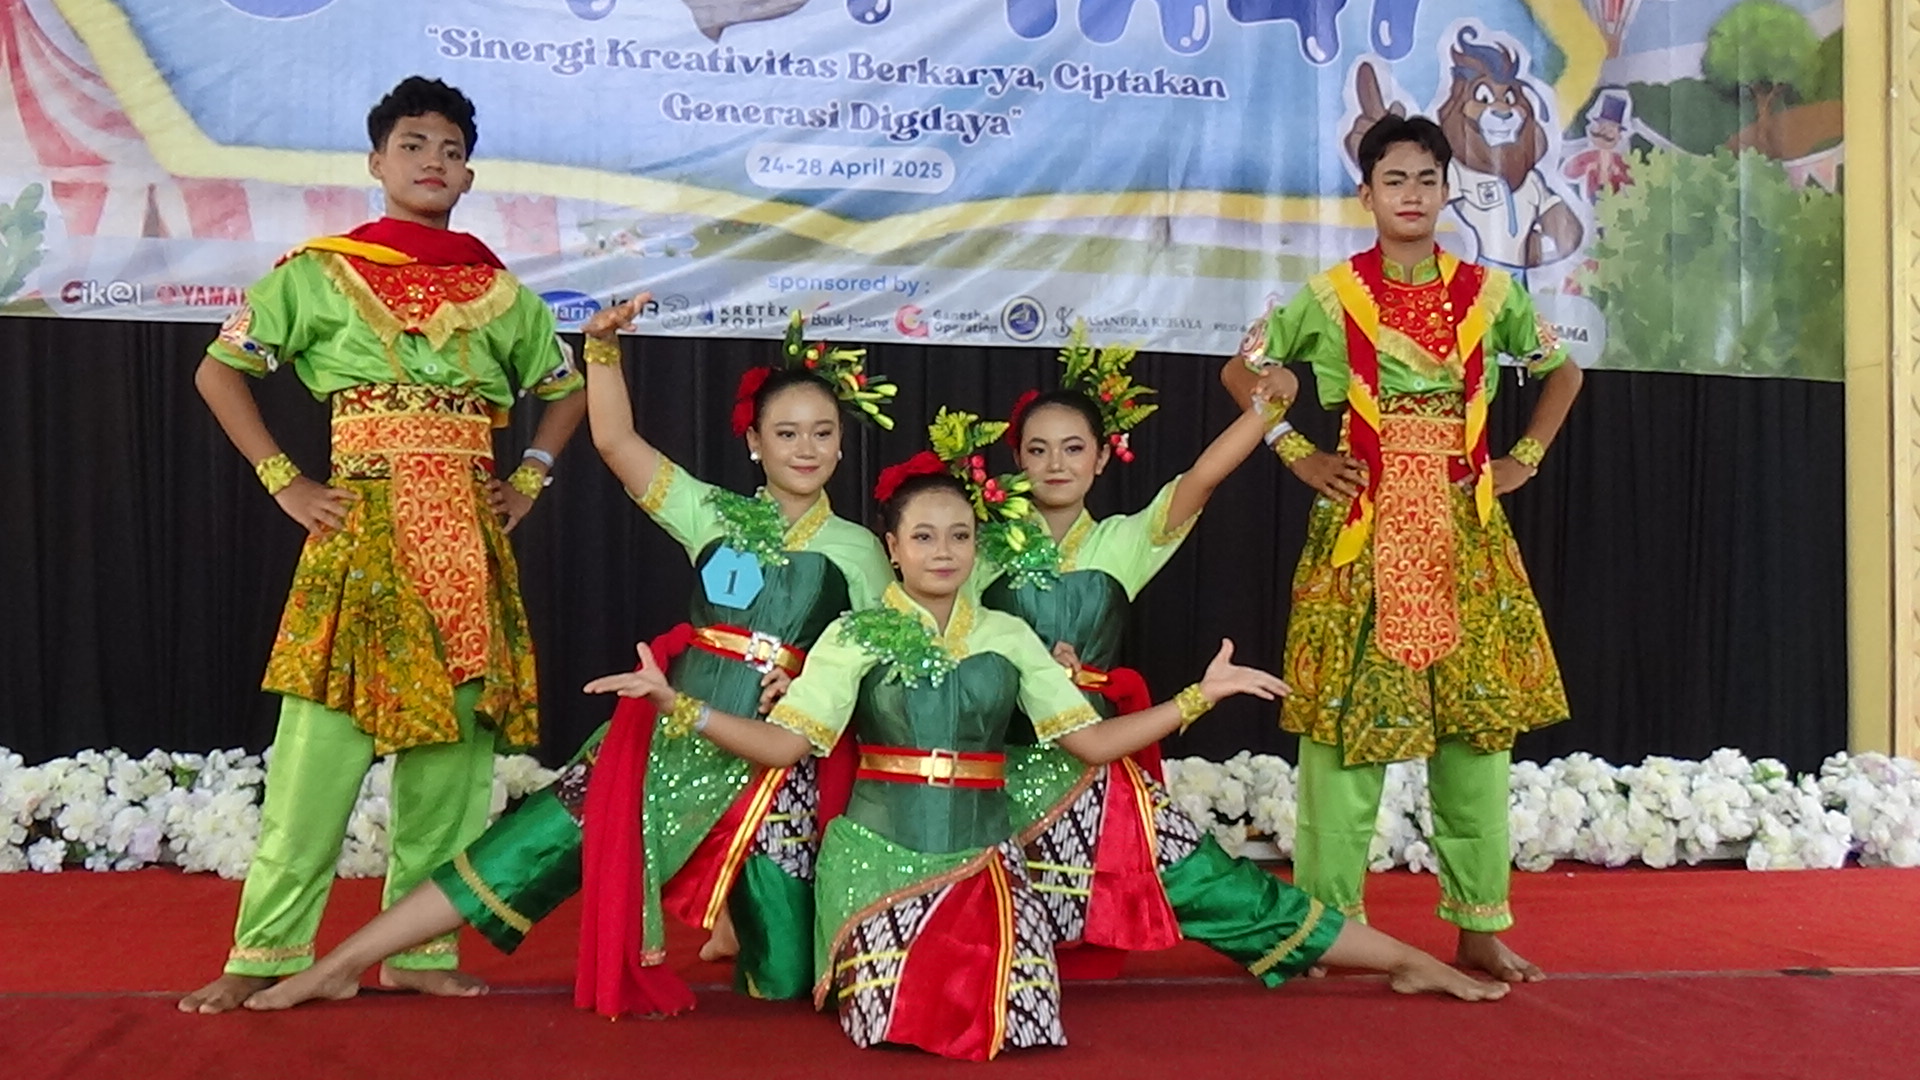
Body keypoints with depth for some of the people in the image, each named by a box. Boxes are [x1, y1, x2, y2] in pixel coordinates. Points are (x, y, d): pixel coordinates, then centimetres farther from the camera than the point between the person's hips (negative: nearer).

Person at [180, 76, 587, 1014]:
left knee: (451, 744, 4)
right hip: (361, 530, -3)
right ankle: (265, 954, 3)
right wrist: (284, 483, -2)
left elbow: (566, 392, 24)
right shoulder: (320, 272, 4)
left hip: (466, 541, 3)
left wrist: (527, 482, 10)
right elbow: (219, 371, 6)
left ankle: (419, 949, 14)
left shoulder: (500, 292, 12)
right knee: (320, 746, -6)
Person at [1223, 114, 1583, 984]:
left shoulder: (1487, 293, 8)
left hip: (1464, 531, 3)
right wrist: (1296, 455, 1)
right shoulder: (1330, 296, 2)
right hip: (1362, 526, -2)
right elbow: (1240, 371, 10)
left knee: (1480, 719, 3)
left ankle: (1479, 925, 13)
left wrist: (1524, 459, 10)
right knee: (1347, 723, -4)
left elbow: (1563, 372, 22)